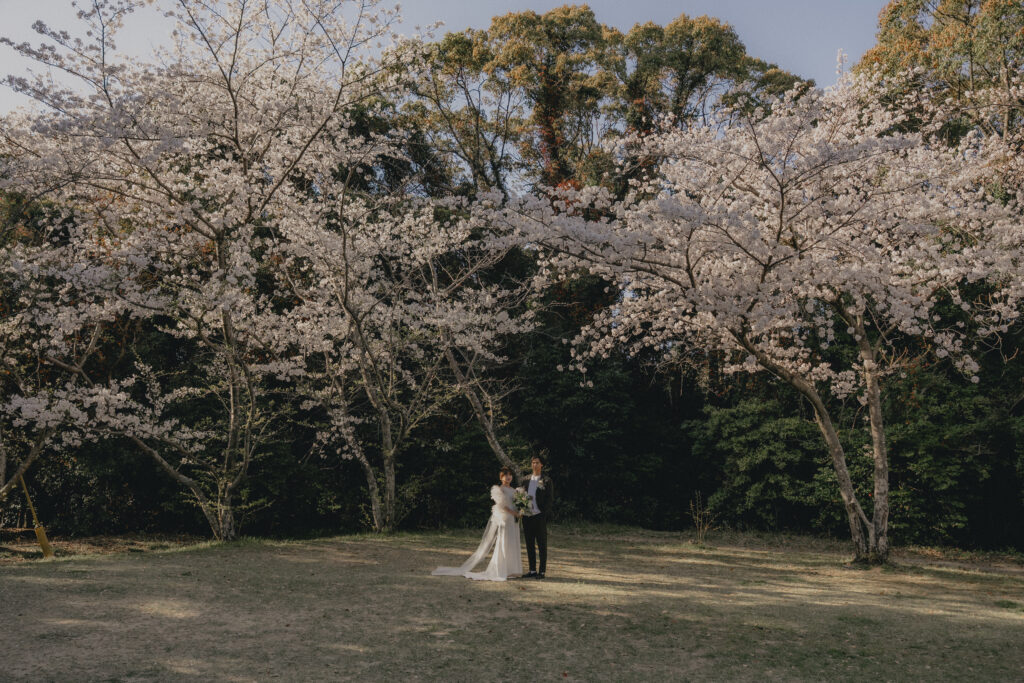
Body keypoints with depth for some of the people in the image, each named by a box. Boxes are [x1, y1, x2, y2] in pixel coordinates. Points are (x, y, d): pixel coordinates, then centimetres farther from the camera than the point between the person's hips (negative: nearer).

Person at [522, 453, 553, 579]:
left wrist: (543, 513, -13)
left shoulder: (546, 480, -1)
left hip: (540, 516, -5)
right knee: (529, 544, 9)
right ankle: (532, 570, 17)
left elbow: (550, 499, -4)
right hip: (527, 516, 5)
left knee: (542, 545, 1)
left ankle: (542, 571, 6)